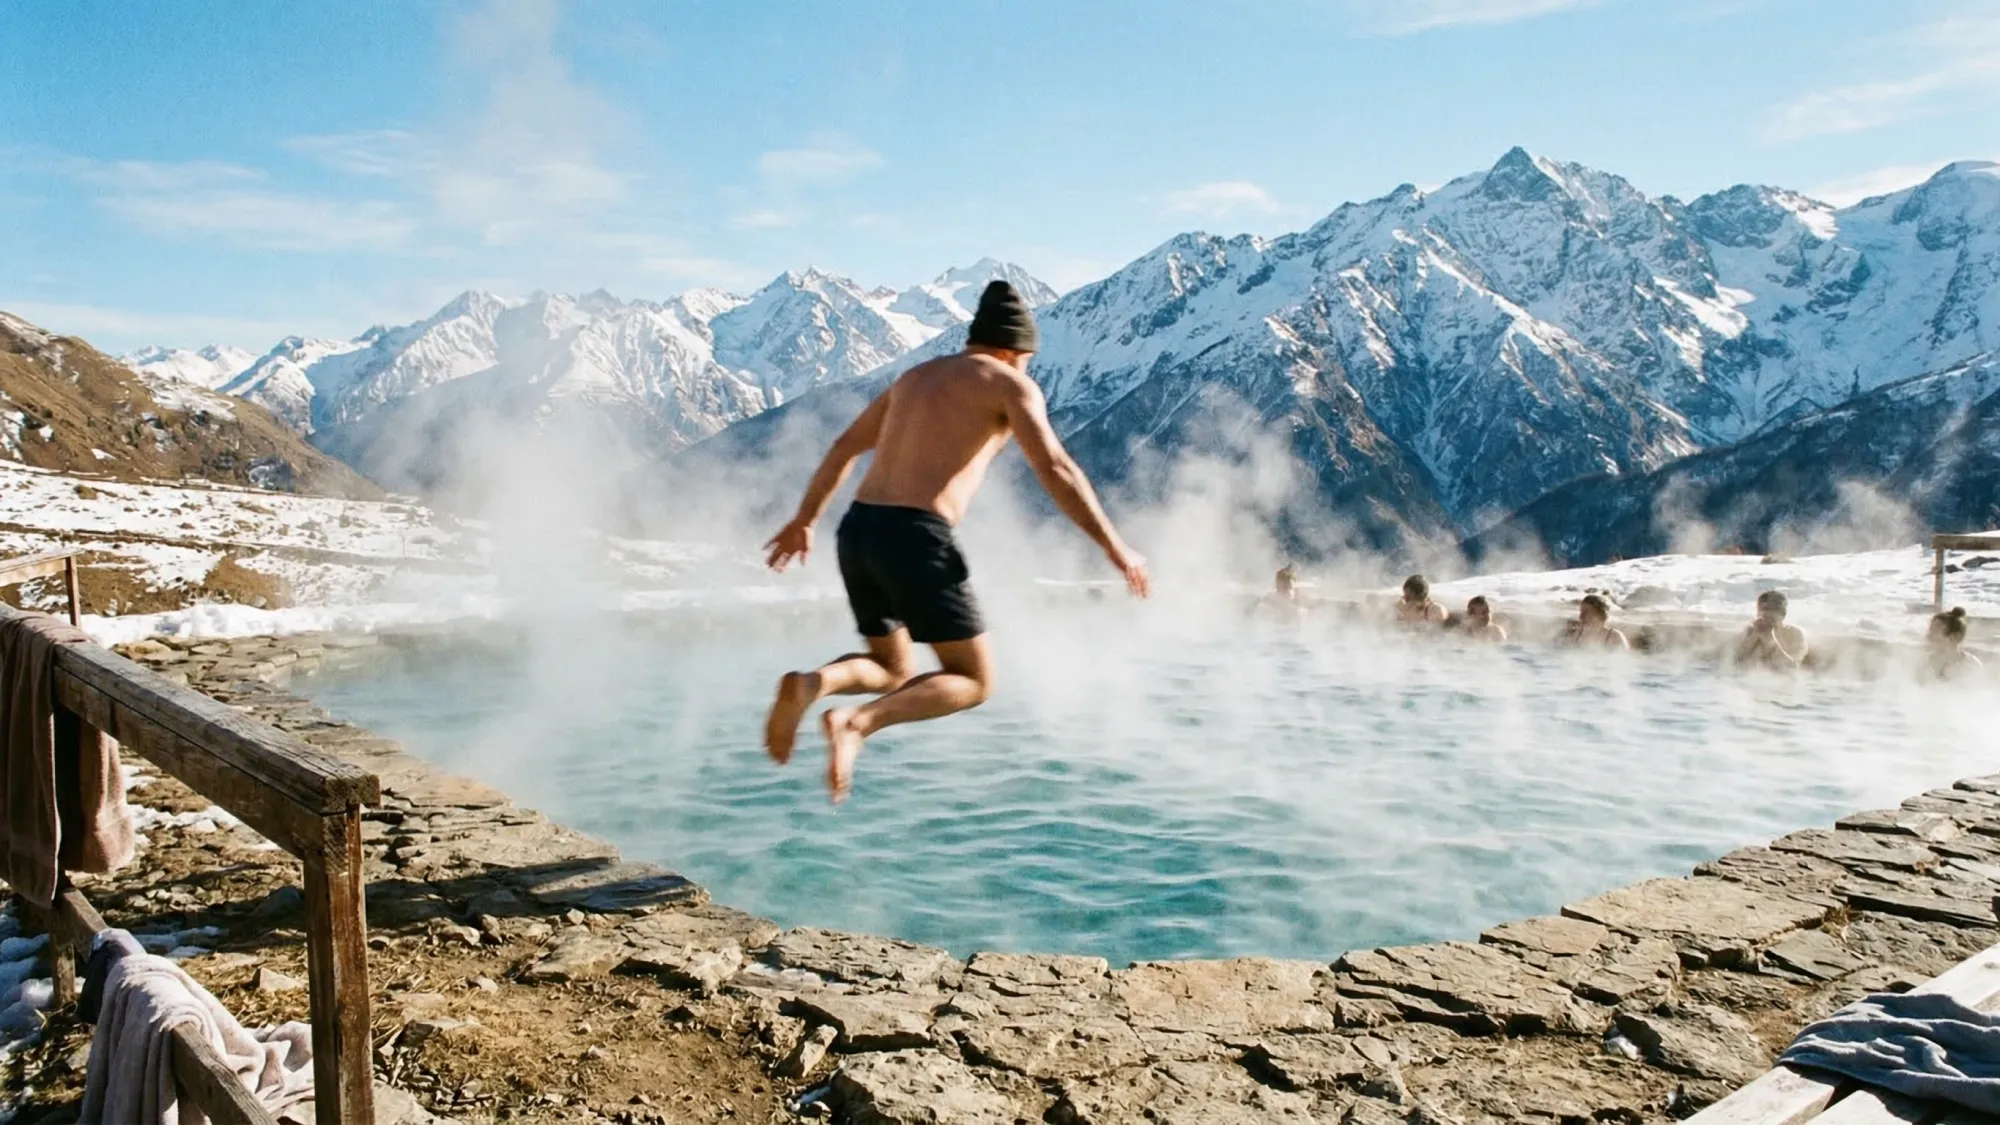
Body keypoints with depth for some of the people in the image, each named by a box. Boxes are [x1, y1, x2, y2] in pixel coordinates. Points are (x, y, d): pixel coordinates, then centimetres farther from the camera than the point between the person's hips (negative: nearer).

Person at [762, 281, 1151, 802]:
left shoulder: (916, 375, 25)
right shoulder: (1012, 385, 5)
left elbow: (843, 449, 30)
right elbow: (1055, 471, -9)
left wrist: (805, 519, 39)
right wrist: (1114, 546, -5)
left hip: (857, 530, 7)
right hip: (916, 538, -7)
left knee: (891, 670, 24)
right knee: (974, 681, 7)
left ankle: (811, 683, -6)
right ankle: (856, 722, -15)